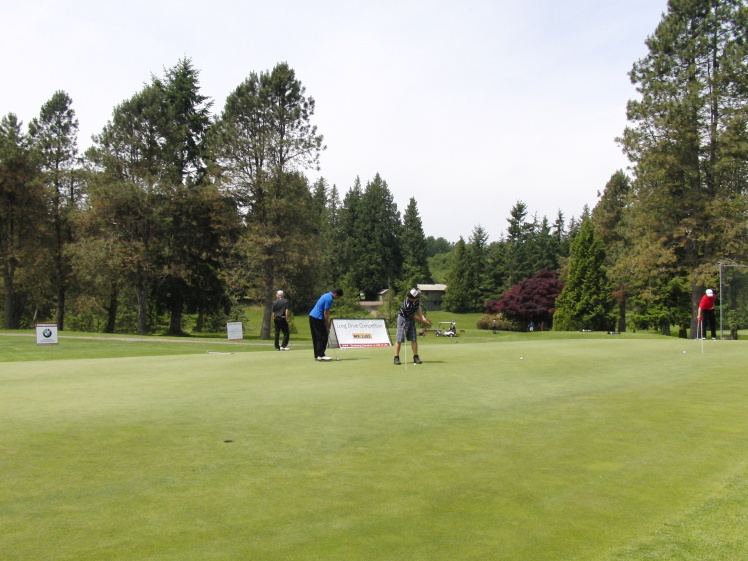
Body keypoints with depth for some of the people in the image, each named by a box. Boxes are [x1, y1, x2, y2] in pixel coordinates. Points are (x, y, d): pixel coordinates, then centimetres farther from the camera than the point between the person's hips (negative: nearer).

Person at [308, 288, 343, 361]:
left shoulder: (327, 295, 14)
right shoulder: (329, 299, -17)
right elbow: (325, 313, -16)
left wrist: (327, 322, 17)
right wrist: (327, 325, -9)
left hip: (312, 316, 10)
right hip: (317, 318, -10)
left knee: (316, 337, 10)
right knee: (323, 337, -6)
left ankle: (317, 355, 12)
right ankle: (321, 355, -7)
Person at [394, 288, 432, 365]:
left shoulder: (416, 300, -12)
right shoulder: (407, 305, -33)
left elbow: (418, 308, 3)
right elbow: (414, 316, -22)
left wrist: (423, 317, -12)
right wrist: (424, 322, -11)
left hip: (411, 320, 7)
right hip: (403, 319, -7)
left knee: (414, 339, 3)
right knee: (399, 339, -4)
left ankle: (416, 357, 8)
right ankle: (396, 358, 1)